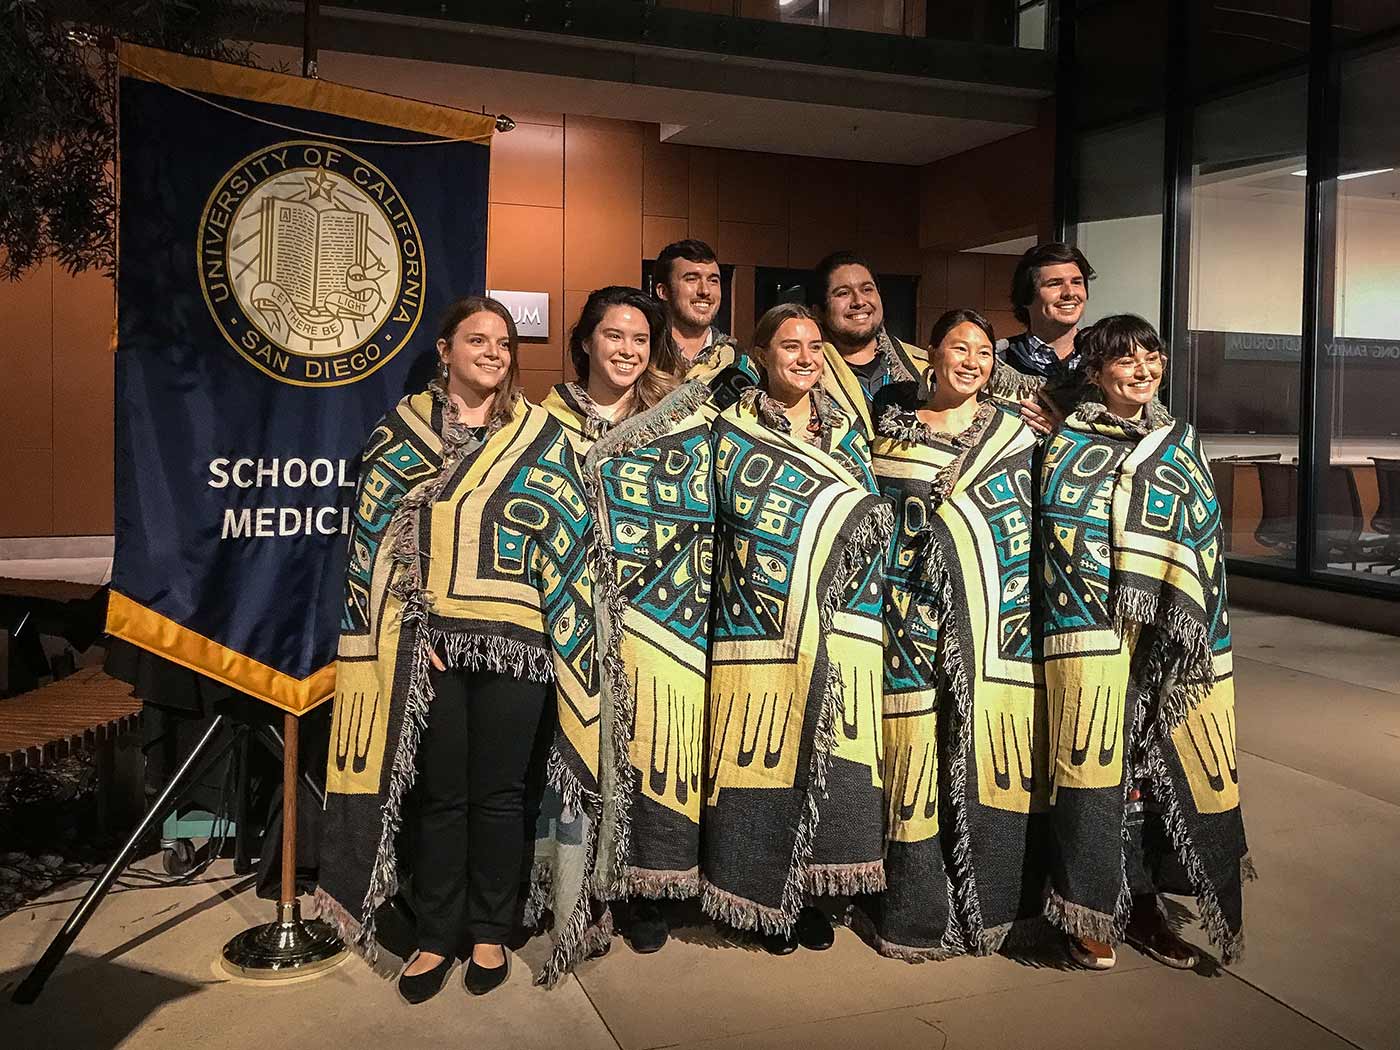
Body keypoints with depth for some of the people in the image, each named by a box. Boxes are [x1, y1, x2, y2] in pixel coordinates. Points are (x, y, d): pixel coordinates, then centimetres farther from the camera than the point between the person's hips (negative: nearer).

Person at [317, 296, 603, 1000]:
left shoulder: (539, 434, 5)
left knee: (498, 793, 8)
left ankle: (490, 933, 25)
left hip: (513, 643, 0)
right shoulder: (403, 429, 5)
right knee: (438, 793, 8)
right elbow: (377, 536, 2)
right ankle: (436, 936, 24)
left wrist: (563, 640, -5)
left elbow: (565, 543, 2)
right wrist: (406, 627, -7)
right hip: (428, 641, 0)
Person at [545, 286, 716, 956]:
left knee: (650, 751, 3)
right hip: (576, 617, 1)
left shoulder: (681, 418, 5)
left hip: (661, 618, 0)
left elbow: (701, 516, 2)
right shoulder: (552, 418, 8)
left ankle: (647, 893, 19)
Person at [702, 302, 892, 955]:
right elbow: (724, 525, 4)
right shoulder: (733, 431, 3)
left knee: (827, 762, 4)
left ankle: (808, 895, 20)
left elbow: (874, 517, 14)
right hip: (761, 630, -3)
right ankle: (760, 899, 15)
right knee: (763, 760, -1)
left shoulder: (846, 432, 13)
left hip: (837, 634, 3)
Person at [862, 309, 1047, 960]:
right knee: (919, 752, -1)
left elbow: (1034, 530, 10)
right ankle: (918, 911, 12)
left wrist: (1024, 610, 3)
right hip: (917, 619, 0)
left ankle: (993, 903, 17)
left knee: (990, 752, 1)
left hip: (994, 620, 1)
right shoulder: (893, 428, 8)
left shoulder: (1014, 434, 10)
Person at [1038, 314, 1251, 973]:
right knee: (1096, 765, -4)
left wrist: (1181, 620, -2)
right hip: (1095, 634, -4)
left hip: (1174, 638, 4)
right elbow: (1064, 534, -6)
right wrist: (1128, 616, -10)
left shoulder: (1181, 442, 14)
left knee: (1164, 764, 5)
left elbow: (1202, 540, 10)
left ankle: (1144, 905, 18)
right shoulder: (1070, 446, 2)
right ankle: (1090, 914, 8)